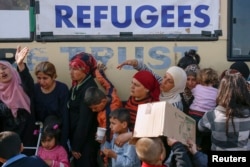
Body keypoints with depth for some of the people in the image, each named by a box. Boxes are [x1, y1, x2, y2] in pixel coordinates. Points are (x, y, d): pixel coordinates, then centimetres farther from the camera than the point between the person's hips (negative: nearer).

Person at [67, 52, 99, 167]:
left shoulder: (89, 88, -18)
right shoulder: (76, 86, 8)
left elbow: (85, 120, -20)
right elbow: (72, 114, 10)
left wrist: (77, 146, -16)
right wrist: (73, 143, 7)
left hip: (86, 141, -8)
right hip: (76, 137, 8)